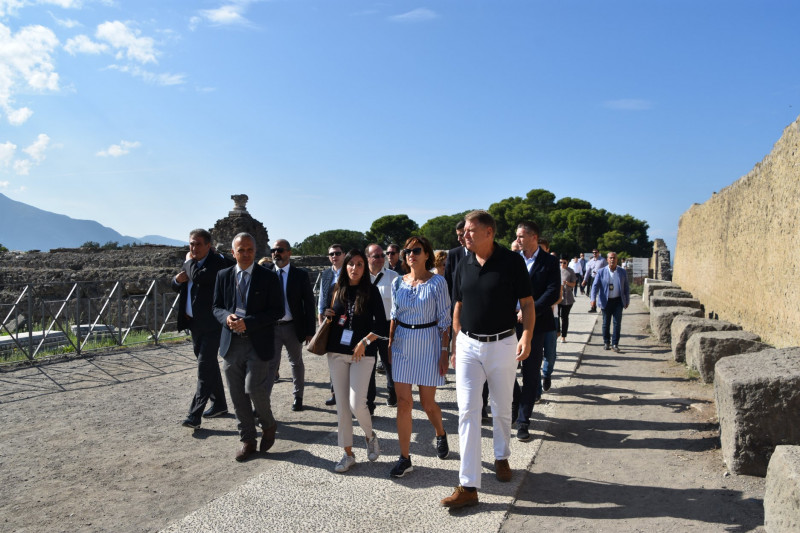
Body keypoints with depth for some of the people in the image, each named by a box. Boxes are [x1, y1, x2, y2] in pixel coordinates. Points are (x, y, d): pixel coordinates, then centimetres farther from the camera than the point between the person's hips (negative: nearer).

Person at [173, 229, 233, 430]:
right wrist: (178, 280, -4)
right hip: (194, 323, 9)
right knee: (209, 364, 16)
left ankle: (195, 414, -9)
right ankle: (219, 405, 29)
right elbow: (176, 287, 20)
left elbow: (198, 277, -28)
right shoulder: (190, 263, 11)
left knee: (205, 366, -10)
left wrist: (190, 261, -9)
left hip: (211, 324, -8)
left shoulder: (218, 262, -13)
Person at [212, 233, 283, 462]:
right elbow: (217, 307, 11)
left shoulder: (268, 277, -4)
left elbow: (277, 311, -7)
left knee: (254, 388, -12)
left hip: (258, 343, -4)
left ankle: (268, 425, 18)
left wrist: (248, 322, -18)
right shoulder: (223, 276, 7)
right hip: (231, 343, 4)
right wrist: (227, 317, -13)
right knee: (237, 394, 8)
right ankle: (247, 440, 23)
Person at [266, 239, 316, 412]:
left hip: (293, 327, 0)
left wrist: (310, 330, -7)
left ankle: (298, 396, 33)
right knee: (270, 365, 0)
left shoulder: (301, 275, -3)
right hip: (271, 327, 0)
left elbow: (309, 303, -3)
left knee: (296, 363, 16)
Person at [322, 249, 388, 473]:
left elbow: (381, 325, -3)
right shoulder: (337, 289, 9)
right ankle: (348, 454, 17)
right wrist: (328, 315, 1)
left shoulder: (371, 291, -2)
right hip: (337, 352, 4)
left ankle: (370, 436, 20)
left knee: (357, 404, -11)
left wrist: (364, 341, -11)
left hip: (362, 354, -4)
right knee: (341, 405, 6)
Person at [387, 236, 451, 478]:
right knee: (403, 402, 1)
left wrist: (445, 351, -10)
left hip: (428, 343, -3)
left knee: (428, 402, 5)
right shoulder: (398, 283, 5)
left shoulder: (437, 282, -7)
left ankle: (441, 435, 38)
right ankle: (405, 458, 10)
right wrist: (390, 344, 8)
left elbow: (444, 319, -6)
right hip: (402, 343, 3)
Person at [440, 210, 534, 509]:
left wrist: (527, 336, -19)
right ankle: (469, 486, -1)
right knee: (467, 411, -4)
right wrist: (455, 346, 11)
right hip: (468, 346, 3)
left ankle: (502, 457, 41)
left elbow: (527, 304, -5)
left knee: (502, 409, 14)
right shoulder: (464, 266, 4)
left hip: (502, 345, -2)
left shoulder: (512, 262, -8)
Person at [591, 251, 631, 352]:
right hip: (606, 301, -1)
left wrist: (627, 301, 9)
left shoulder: (623, 272, 4)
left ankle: (615, 344, 2)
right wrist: (593, 298, -19)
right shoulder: (601, 272, -1)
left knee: (617, 323, -4)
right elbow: (595, 285, -7)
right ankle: (606, 342, 22)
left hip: (618, 301, 1)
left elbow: (626, 288, 11)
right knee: (606, 323, 7)